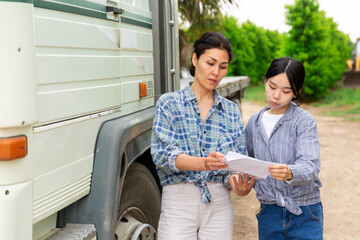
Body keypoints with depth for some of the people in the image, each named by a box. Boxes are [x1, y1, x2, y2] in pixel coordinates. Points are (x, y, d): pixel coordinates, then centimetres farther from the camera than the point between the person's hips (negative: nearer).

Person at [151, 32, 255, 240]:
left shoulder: (231, 111, 10)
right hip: (178, 201, -2)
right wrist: (203, 163, -28)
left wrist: (235, 181, -17)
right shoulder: (169, 103, 2)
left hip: (219, 203, 3)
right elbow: (162, 153, -11)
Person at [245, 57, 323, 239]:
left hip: (304, 214, -3)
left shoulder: (305, 121, -8)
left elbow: (310, 167, -20)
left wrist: (290, 173, -39)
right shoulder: (254, 123, 5)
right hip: (268, 214, 4)